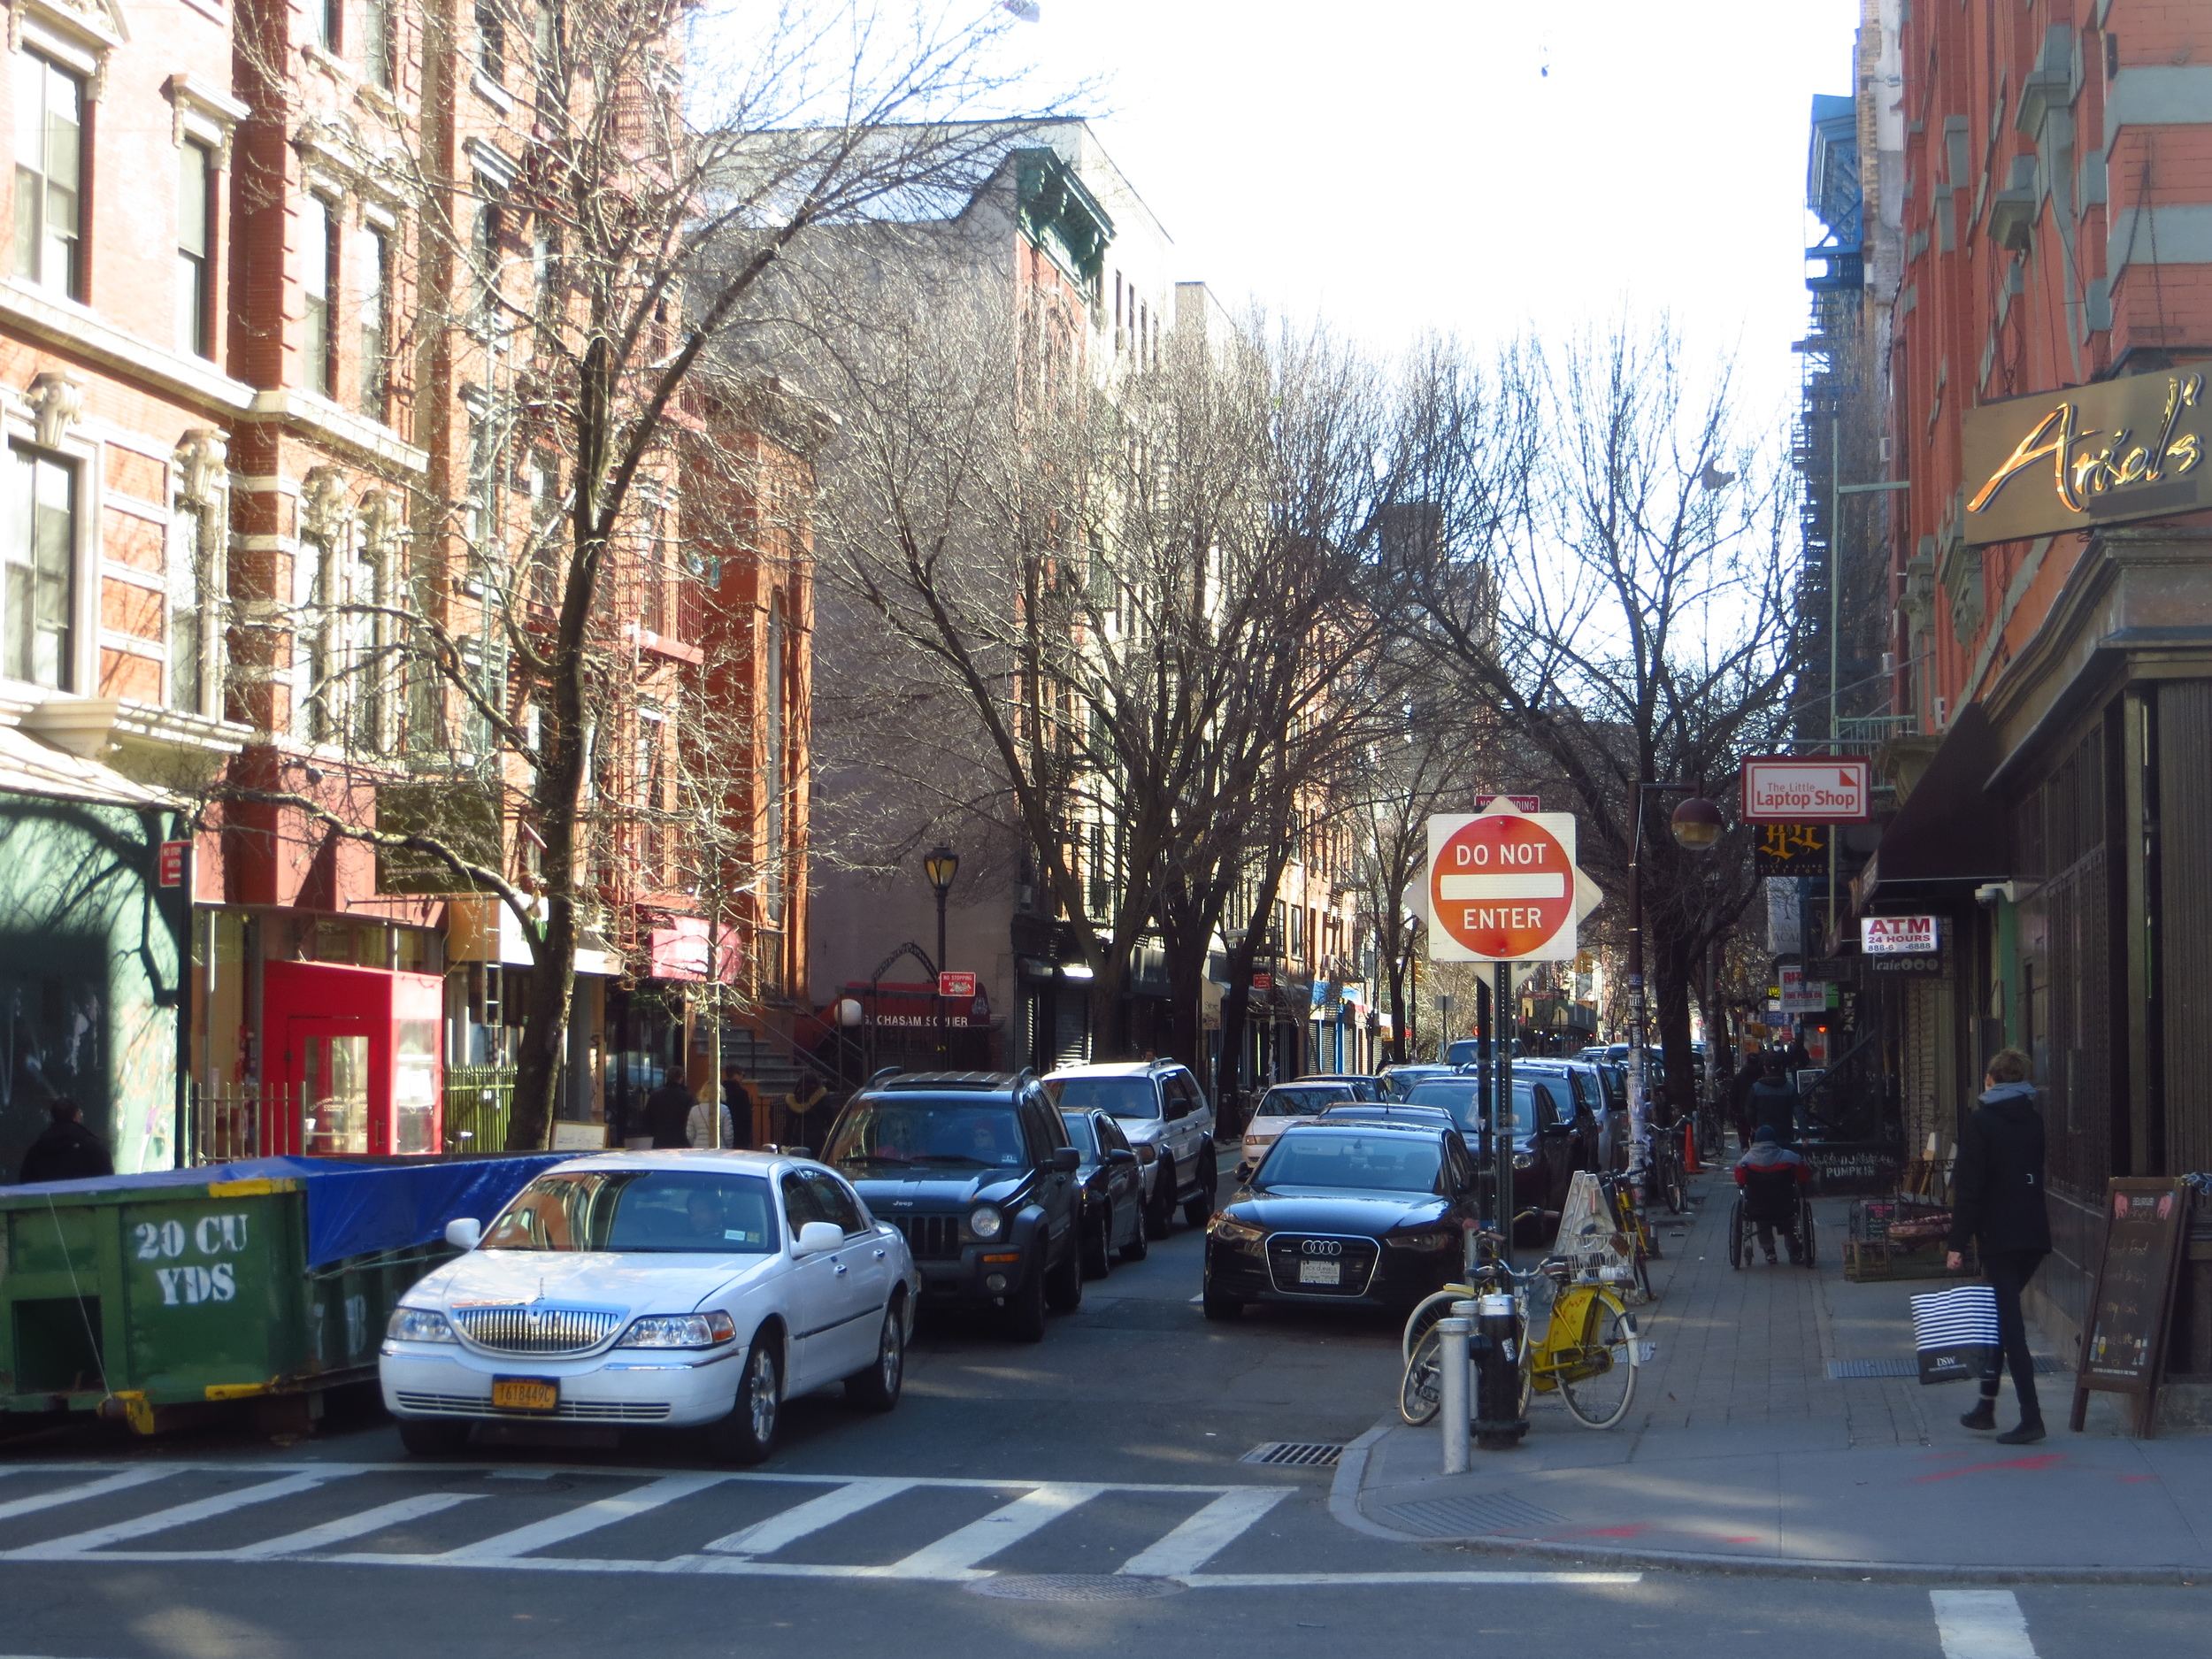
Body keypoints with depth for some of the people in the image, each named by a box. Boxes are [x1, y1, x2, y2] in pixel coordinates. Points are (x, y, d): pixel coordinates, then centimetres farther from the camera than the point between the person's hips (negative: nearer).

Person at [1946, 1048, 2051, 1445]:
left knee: (2009, 1322, -6)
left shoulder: (1979, 1122, -10)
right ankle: (1986, 1405, 22)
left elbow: (1969, 1187, -13)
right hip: (2035, 1233, 7)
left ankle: (2030, 1416, -12)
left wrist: (1957, 1243, -10)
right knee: (2004, 1317, 18)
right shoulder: (2034, 1119, 11)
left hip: (1999, 1236, -7)